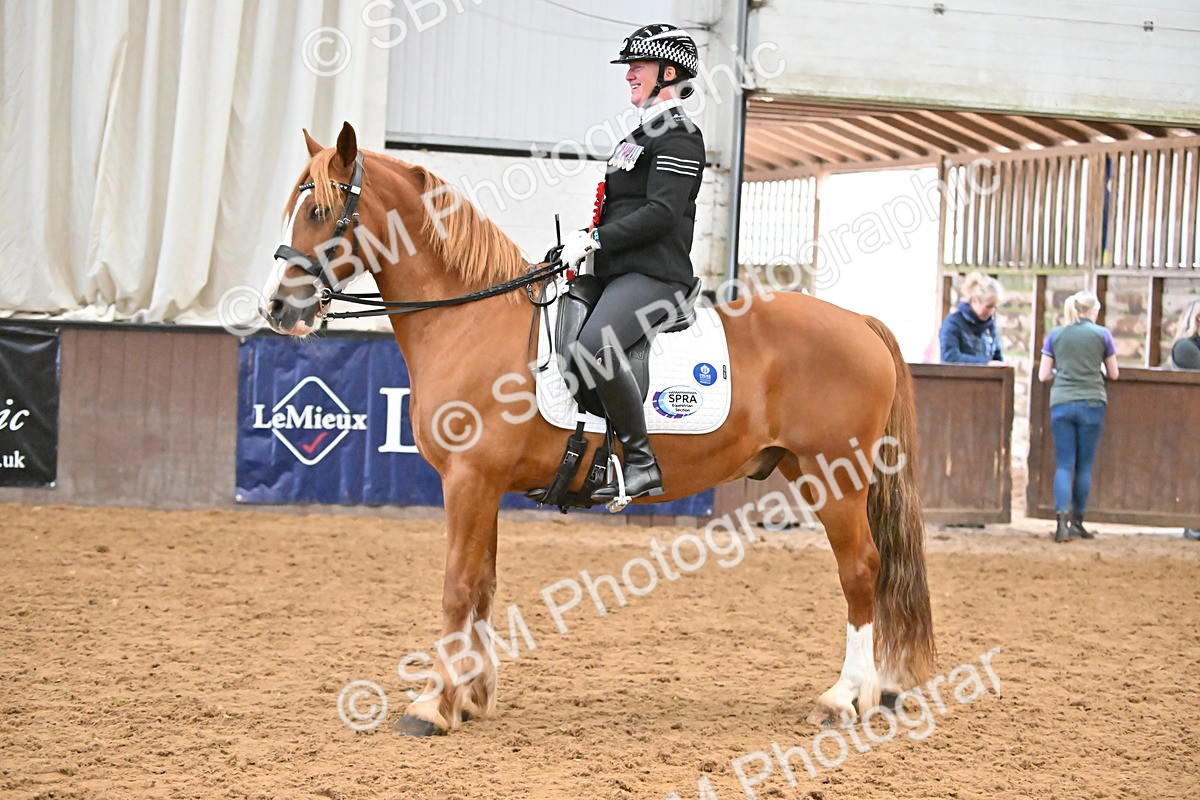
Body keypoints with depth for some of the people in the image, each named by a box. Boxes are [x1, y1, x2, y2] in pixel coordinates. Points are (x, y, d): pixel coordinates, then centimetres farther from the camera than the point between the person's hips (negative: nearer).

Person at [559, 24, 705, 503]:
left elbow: (661, 212, -19)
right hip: (619, 273, 11)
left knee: (594, 347, -33)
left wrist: (596, 240, -20)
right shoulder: (641, 135, 24)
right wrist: (586, 243, 11)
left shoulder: (678, 136, -7)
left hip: (653, 275, -11)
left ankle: (642, 463, -26)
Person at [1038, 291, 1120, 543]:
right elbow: (1114, 374, 9)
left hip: (1061, 403, 1)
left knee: (1064, 465, 0)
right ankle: (1077, 521, 11)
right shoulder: (1101, 334, 2)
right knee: (1085, 465, 8)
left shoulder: (1055, 335, 6)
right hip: (1092, 402, -1)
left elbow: (1043, 375, 7)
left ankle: (1062, 517, -17)